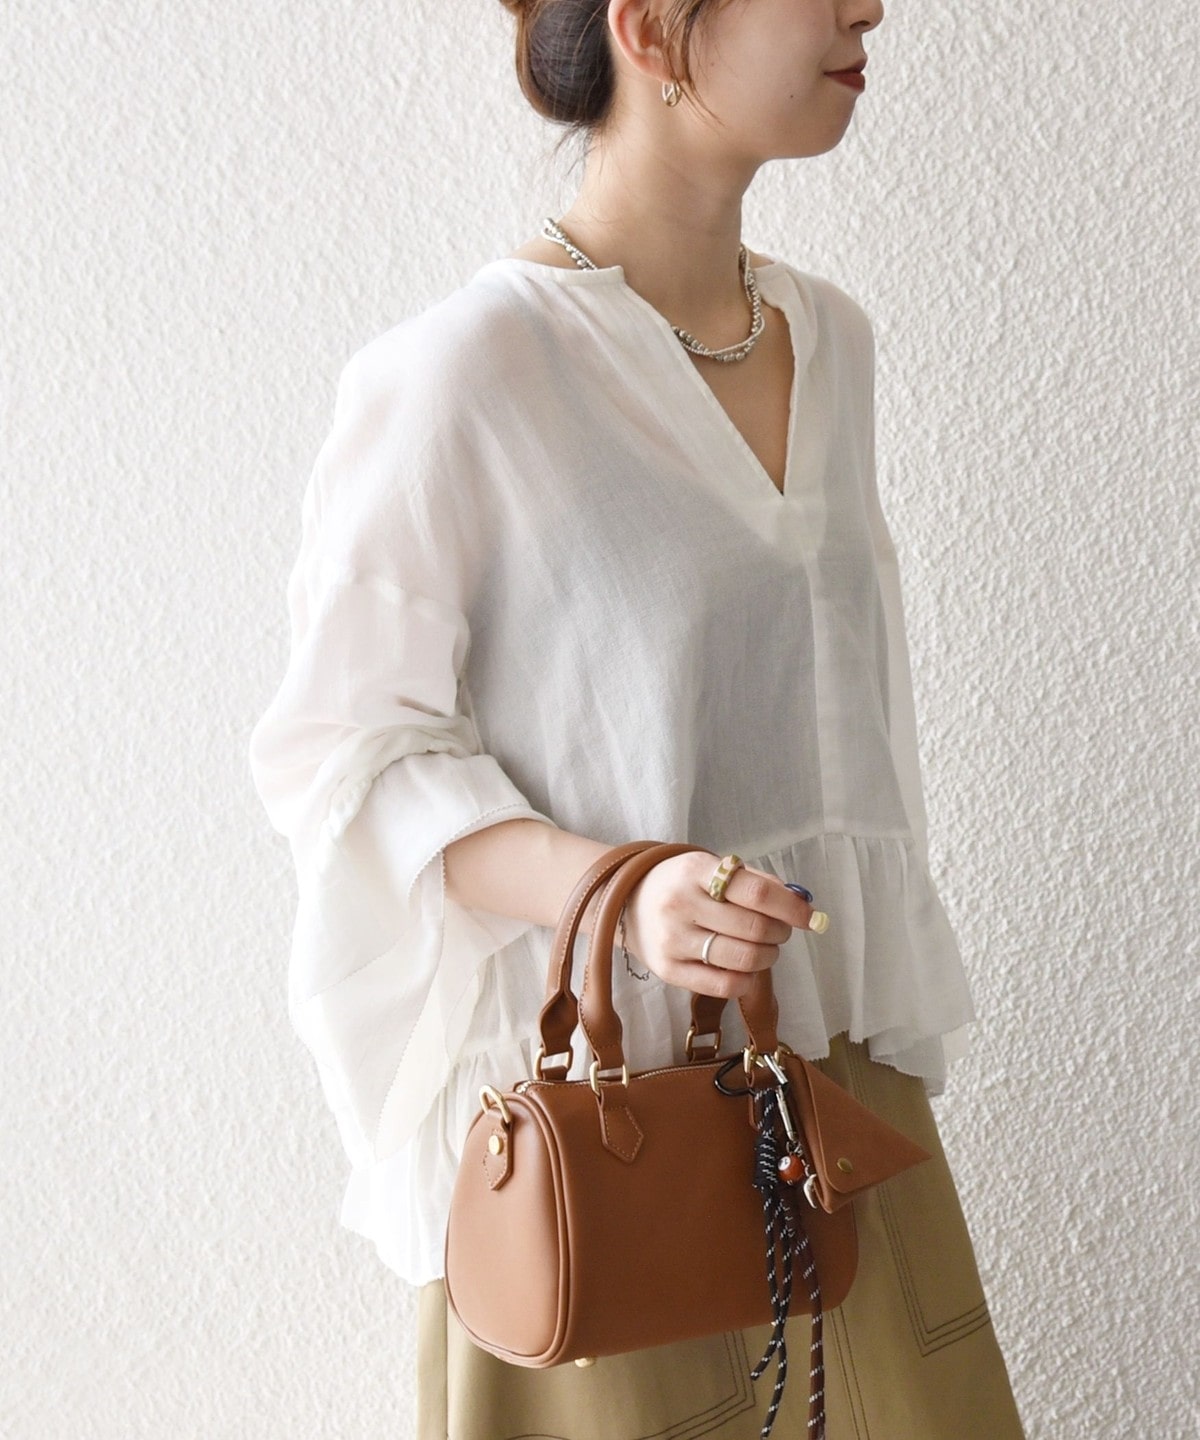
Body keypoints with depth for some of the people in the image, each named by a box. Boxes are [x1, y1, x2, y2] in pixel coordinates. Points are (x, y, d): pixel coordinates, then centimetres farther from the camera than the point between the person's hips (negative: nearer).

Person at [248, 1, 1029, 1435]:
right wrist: (610, 888, -26)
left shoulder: (827, 338, 7)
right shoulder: (462, 370, -14)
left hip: (836, 1065, 6)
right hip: (594, 1091, -6)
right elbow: (343, 750, -11)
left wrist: (896, 1030, 15)